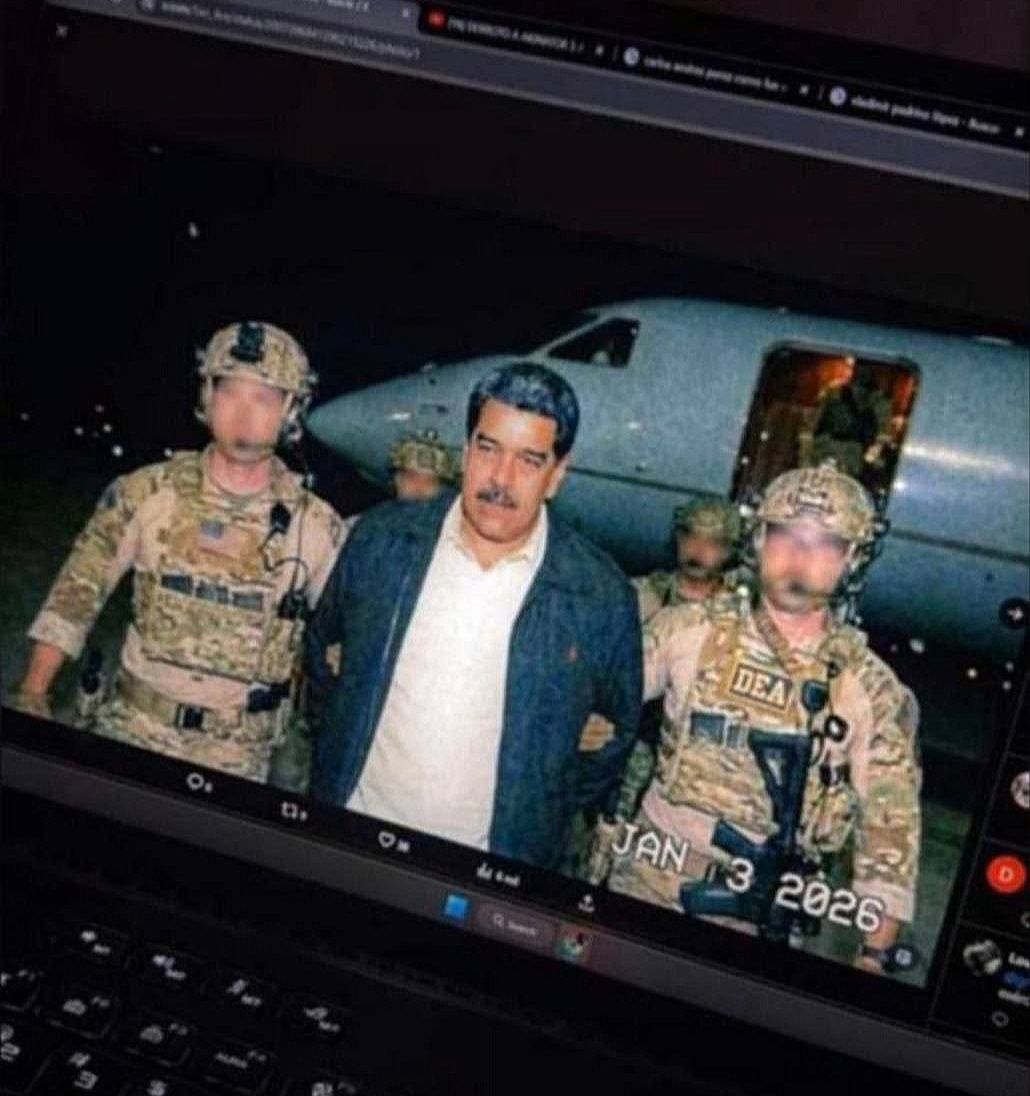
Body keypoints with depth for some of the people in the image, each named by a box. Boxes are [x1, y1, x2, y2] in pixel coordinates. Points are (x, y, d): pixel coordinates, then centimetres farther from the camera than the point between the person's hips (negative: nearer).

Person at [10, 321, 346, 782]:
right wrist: (32, 694, -3)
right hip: (132, 730, 1)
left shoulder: (316, 526, -7)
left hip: (238, 758, 0)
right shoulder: (147, 494, -7)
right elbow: (77, 592, 1)